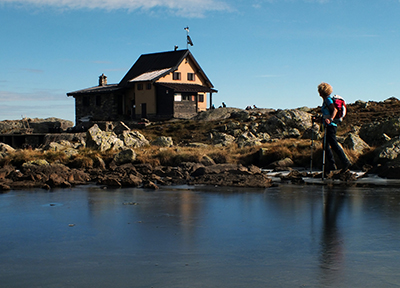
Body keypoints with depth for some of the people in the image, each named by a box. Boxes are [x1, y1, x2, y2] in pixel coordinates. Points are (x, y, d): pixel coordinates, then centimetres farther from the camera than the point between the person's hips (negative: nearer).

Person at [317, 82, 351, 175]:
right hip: (329, 126, 10)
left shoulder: (328, 99, -10)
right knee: (326, 145, 10)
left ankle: (346, 162, -9)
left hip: (331, 126, -10)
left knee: (334, 145, -11)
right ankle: (331, 163, 12)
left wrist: (330, 119, -37)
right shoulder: (326, 100, 18)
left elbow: (335, 110, -24)